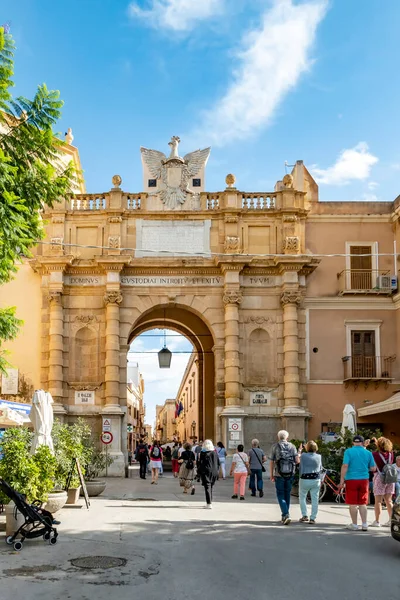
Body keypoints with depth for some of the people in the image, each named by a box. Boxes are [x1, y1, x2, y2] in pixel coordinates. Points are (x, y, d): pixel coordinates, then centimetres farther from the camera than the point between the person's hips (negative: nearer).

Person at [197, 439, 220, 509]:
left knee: (207, 487, -4)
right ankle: (209, 502, 23)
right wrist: (217, 471, 17)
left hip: (206, 472, -5)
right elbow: (218, 463, 10)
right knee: (211, 487, 15)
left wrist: (199, 471, 4)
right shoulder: (215, 453, 5)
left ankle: (209, 504, -9)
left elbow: (200, 463, -6)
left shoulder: (203, 453, -8)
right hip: (214, 472, 5)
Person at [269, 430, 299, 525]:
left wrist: (271, 475, 7)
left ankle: (286, 514, -15)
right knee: (287, 494, 16)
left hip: (279, 475, -2)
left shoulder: (275, 447, -1)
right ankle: (285, 515, 23)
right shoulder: (292, 446, 3)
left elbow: (271, 462, -1)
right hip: (290, 474, 2)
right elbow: (297, 461, -4)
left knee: (281, 495, 2)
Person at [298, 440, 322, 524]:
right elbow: (320, 468, 7)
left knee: (302, 498, 16)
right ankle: (312, 518, 5)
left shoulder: (303, 455, -10)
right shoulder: (318, 457, -1)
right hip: (316, 480, 2)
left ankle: (304, 515, 12)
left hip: (304, 480, -2)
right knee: (315, 500, 6)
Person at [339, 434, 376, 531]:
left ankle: (354, 525, 9)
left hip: (351, 480, -3)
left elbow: (345, 466, -14)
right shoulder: (368, 453, 4)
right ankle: (364, 524, 12)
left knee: (353, 504, 4)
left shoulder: (349, 451, -5)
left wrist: (342, 480, -10)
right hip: (364, 480, 3)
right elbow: (373, 468, 5)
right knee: (363, 503, 12)